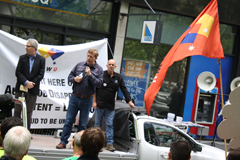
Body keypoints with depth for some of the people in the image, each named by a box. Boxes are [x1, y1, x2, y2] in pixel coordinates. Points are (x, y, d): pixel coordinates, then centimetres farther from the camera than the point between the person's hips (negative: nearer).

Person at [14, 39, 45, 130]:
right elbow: (17, 72, -2)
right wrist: (26, 82, -15)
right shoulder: (22, 58, 5)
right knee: (17, 111, 3)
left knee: (29, 112, 4)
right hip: (20, 89, 1)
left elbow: (41, 75, -4)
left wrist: (30, 83, -13)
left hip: (32, 90, -1)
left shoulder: (41, 60, 1)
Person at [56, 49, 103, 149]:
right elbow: (70, 76, 12)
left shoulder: (99, 69, 0)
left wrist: (90, 74, -20)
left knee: (83, 124, 7)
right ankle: (63, 142, 8)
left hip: (87, 99, -1)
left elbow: (99, 84, -10)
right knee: (69, 121, 2)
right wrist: (74, 79, -10)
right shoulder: (79, 65, 6)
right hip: (75, 97, 1)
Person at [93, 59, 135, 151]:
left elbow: (124, 90, 8)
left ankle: (110, 144, 3)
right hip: (100, 104, -2)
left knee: (110, 124, 0)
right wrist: (94, 101, -5)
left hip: (110, 106, 2)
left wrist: (129, 101, -2)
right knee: (97, 123, 4)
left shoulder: (118, 77, 8)